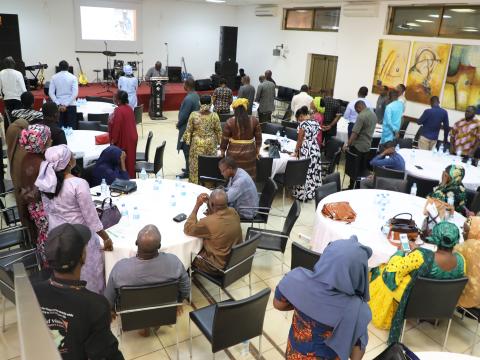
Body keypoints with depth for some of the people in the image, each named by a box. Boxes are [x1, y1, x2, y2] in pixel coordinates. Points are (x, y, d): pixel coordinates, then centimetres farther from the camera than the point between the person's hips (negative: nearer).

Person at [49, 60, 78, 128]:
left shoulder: (54, 77, 3)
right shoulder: (73, 77, -2)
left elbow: (51, 93, -2)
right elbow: (75, 93, -12)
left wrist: (59, 104, -6)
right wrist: (66, 105, -12)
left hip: (59, 105, 2)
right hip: (71, 105, -2)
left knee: (60, 127, 7)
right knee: (71, 127, 1)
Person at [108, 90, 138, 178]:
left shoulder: (119, 111, -22)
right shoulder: (129, 108, 4)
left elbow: (116, 127, -20)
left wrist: (113, 140, -10)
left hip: (123, 140, -9)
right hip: (131, 138, 9)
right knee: (129, 160, 17)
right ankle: (130, 177, 26)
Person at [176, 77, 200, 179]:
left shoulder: (188, 98, -23)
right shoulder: (196, 95, 6)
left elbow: (184, 115, -22)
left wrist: (178, 124, -4)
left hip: (187, 128, -9)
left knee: (187, 150, -1)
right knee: (190, 150, 18)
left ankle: (188, 172, 7)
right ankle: (189, 168, 29)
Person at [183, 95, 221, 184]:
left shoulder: (193, 115, -9)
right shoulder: (214, 116, -8)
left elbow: (189, 130, -4)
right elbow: (218, 131, -1)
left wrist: (187, 141, 8)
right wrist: (219, 142, 11)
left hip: (197, 144, 0)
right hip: (211, 143, 1)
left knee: (196, 165, 8)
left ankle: (195, 183, 14)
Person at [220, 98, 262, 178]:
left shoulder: (230, 122, -9)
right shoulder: (254, 120, -3)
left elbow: (225, 139, -3)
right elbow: (258, 138, 3)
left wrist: (222, 152, 11)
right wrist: (257, 152, 14)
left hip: (234, 154, -1)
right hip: (249, 153, 2)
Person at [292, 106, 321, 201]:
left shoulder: (303, 124, -15)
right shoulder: (315, 123, 6)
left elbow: (300, 140, -11)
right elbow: (315, 136, 11)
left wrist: (296, 151, -1)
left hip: (305, 151, -7)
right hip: (315, 149, 8)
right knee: (314, 171, 13)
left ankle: (303, 194, 8)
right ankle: (312, 193, 23)